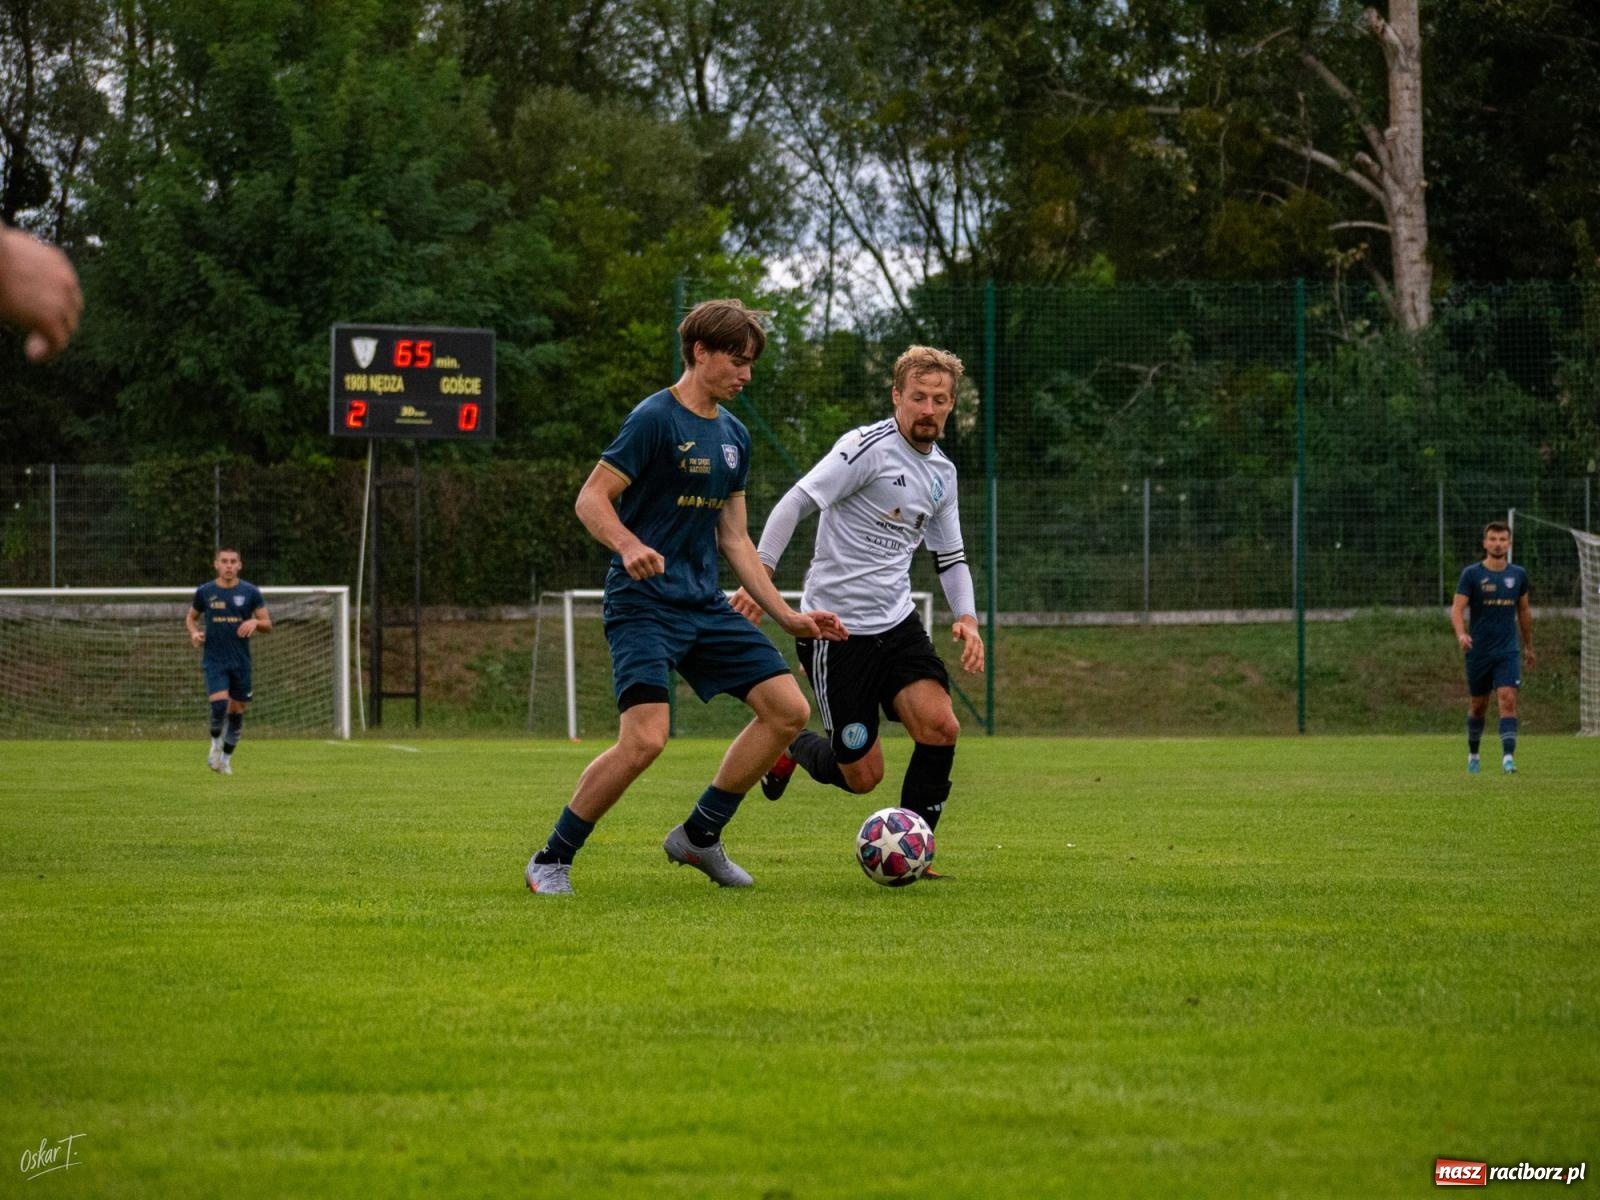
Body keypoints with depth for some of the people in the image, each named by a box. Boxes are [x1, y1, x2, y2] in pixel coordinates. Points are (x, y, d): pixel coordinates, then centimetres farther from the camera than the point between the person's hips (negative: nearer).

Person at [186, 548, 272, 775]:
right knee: (219, 704, -20)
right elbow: (191, 616, 18)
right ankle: (216, 744, 7)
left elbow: (268, 625, 5)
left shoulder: (250, 592, 1)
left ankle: (226, 757, 24)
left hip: (241, 661, 1)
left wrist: (255, 622, -17)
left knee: (237, 711, 6)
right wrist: (194, 633, -3)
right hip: (214, 660, -1)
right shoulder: (204, 592, 2)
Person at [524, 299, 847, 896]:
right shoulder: (655, 417, -10)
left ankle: (700, 836, 13)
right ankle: (551, 860, -4)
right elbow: (591, 499, -13)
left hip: (705, 603, 8)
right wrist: (630, 547, -32)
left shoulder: (733, 435, 14)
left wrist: (789, 616, 17)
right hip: (644, 605, -8)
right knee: (645, 738, -22)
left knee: (788, 709, -1)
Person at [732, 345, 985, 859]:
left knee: (941, 725, -17)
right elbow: (795, 503, -19)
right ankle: (791, 744, 30)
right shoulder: (869, 447, -13)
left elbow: (950, 556, 22)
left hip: (897, 623, 6)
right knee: (863, 776, -4)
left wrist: (967, 619, 5)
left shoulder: (942, 472, 11)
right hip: (836, 627, -6)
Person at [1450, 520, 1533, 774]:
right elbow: (1457, 608, -10)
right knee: (1478, 705, 9)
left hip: (1508, 651, 1)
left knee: (1508, 699, -16)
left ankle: (1508, 757, -21)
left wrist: (1528, 645, 23)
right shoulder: (1471, 574, -4)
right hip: (1479, 651, -1)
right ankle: (1473, 754, 30)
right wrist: (1461, 634, -29)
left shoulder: (1518, 575, 5)